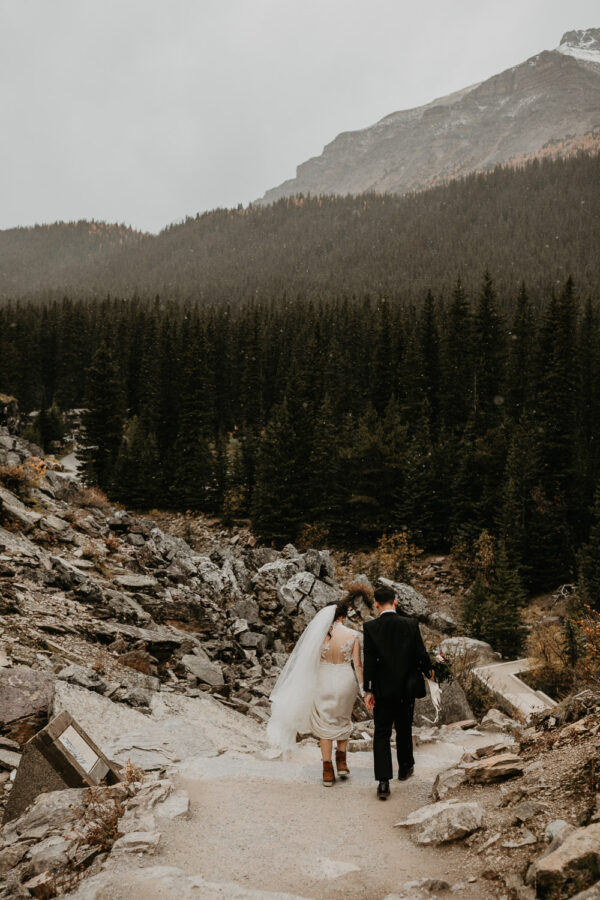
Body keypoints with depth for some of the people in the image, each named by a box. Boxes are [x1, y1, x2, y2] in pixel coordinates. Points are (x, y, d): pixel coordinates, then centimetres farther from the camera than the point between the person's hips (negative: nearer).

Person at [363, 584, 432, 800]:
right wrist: (428, 671, 17)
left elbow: (369, 660, -11)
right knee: (404, 729, 21)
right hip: (407, 687, 2)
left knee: (381, 734, 3)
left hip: (383, 689, -1)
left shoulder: (370, 627, -10)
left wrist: (368, 690, -6)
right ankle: (405, 767, 38)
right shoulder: (410, 624, -7)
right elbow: (421, 653, -4)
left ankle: (383, 782, -6)